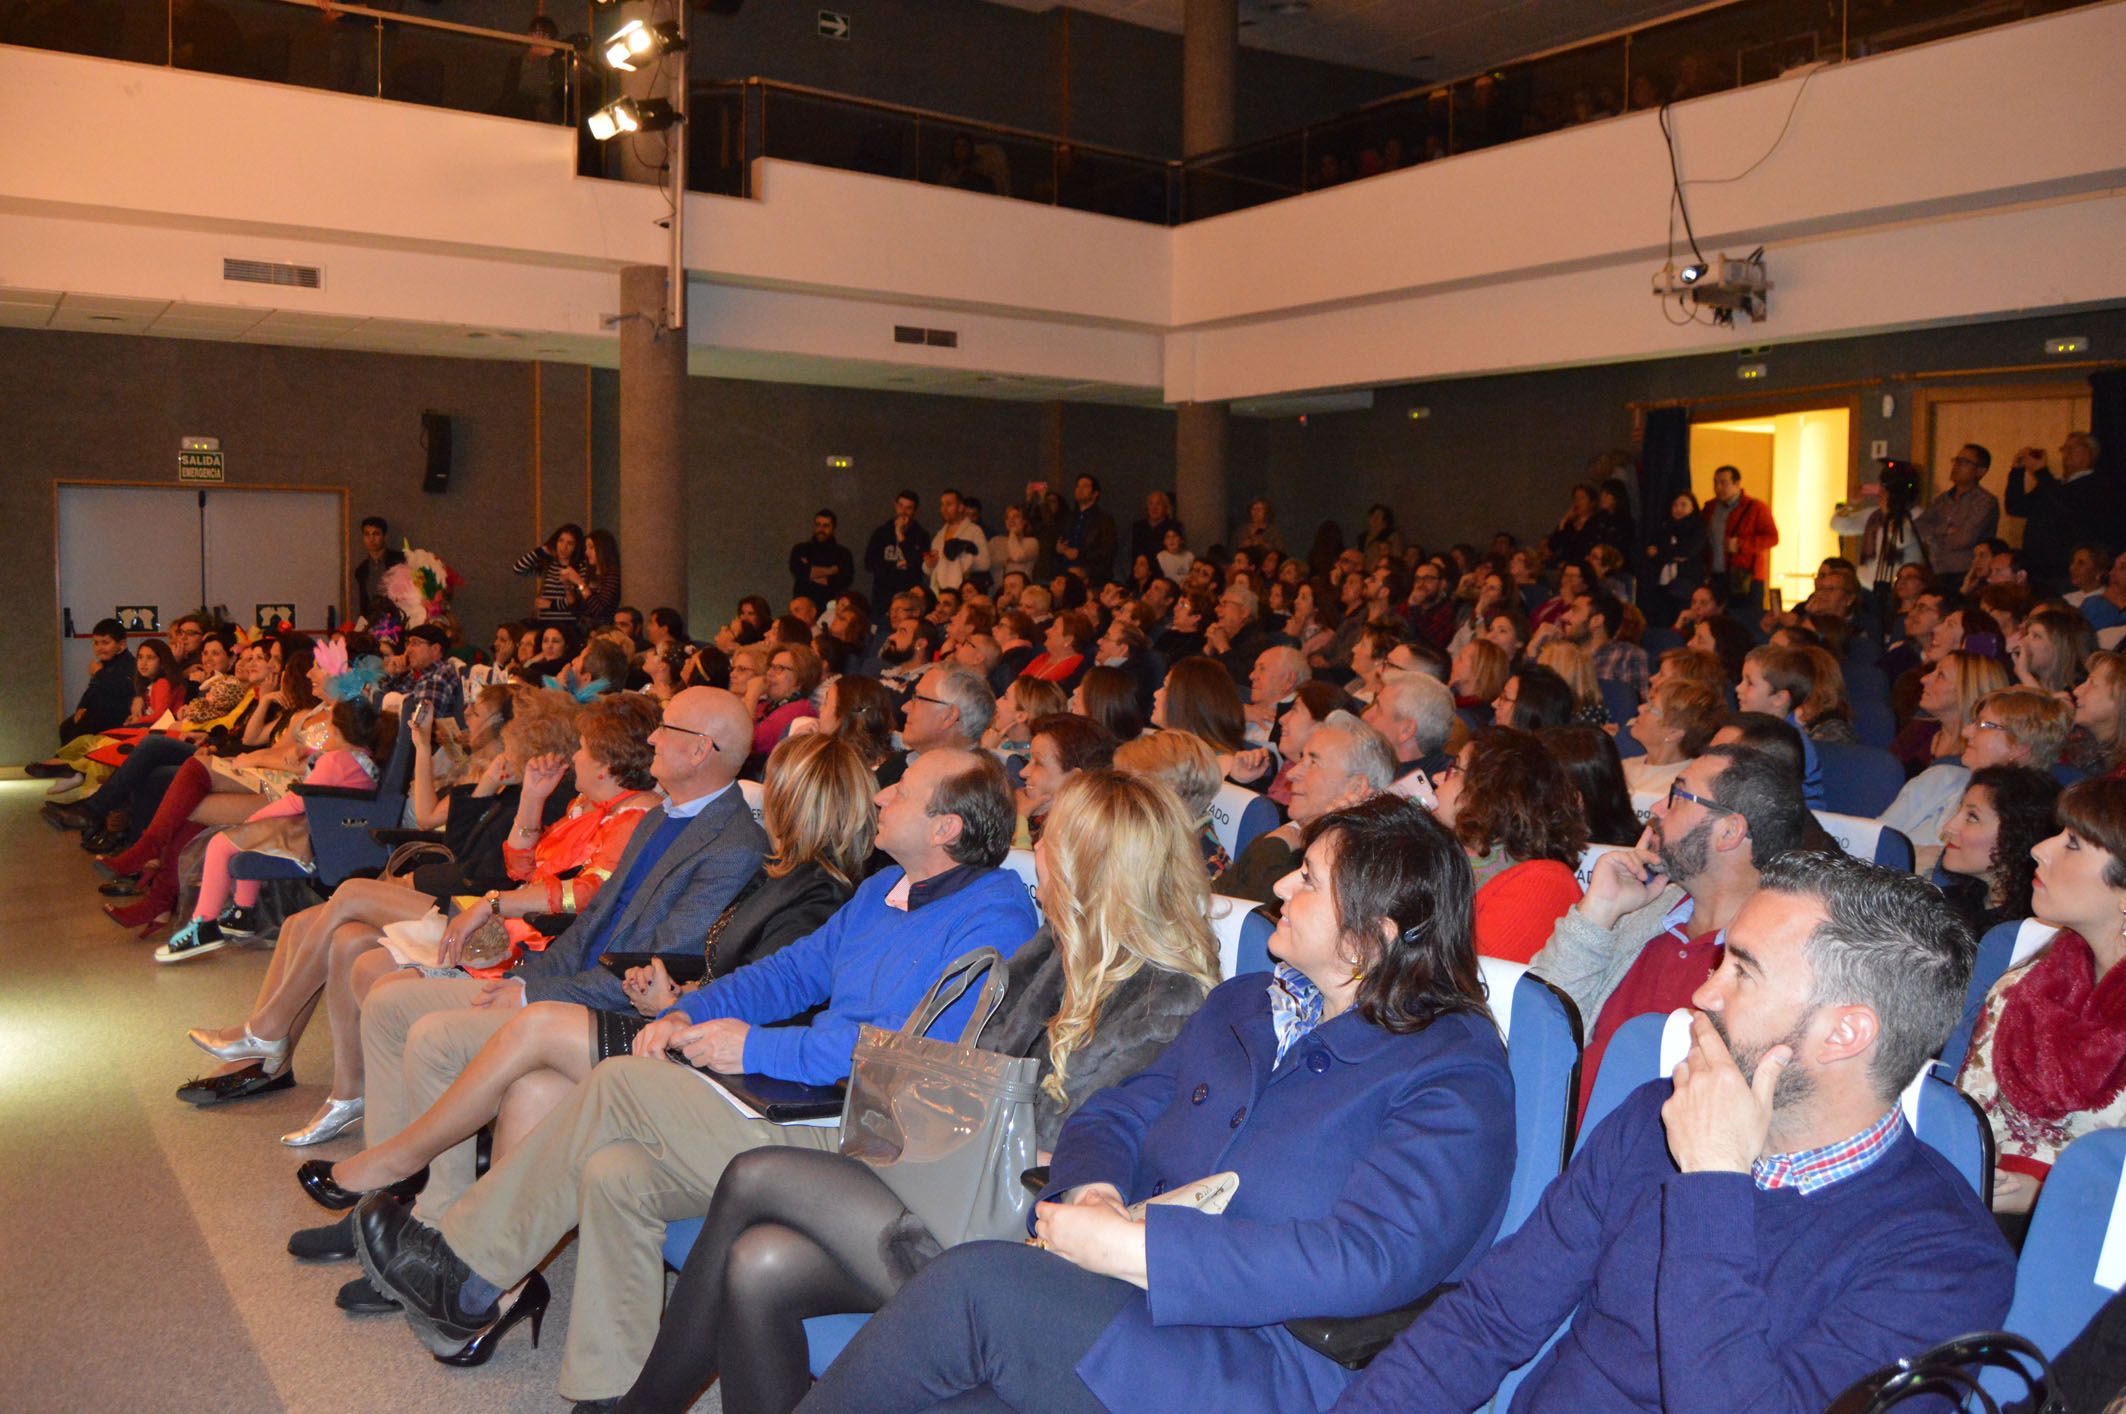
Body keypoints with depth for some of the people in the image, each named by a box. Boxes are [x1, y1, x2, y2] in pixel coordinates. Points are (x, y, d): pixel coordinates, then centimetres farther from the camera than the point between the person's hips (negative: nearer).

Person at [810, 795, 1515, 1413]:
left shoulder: (1456, 1075, -7)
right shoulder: (1239, 1005, 17)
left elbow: (1373, 1258, -20)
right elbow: (1113, 1118, 17)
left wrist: (1130, 1246, -24)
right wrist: (1091, 1192, -10)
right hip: (1131, 1294, 6)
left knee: (975, 1283, -25)